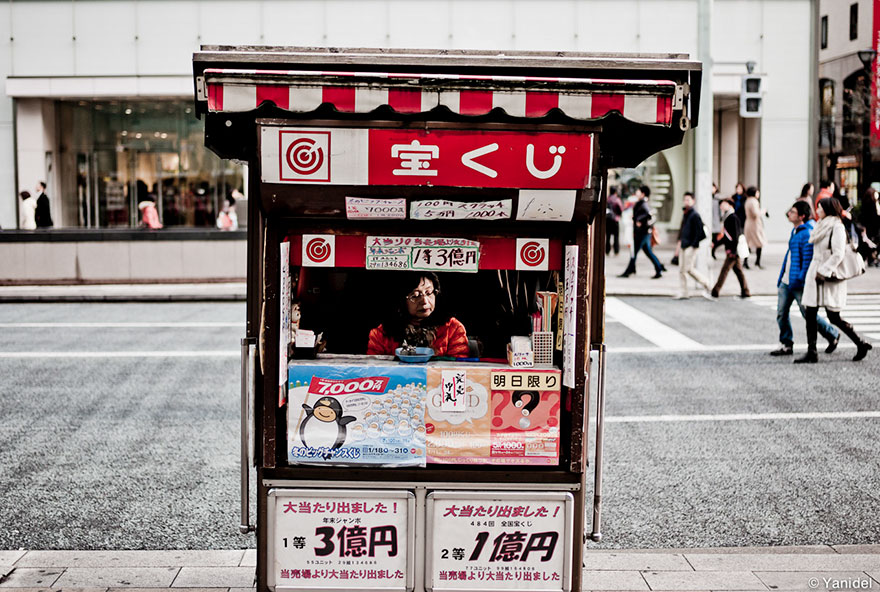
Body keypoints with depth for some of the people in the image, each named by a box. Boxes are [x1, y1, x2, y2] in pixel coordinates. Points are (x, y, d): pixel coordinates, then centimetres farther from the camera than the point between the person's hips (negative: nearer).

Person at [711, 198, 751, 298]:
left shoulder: (733, 218, -14)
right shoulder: (726, 218, 14)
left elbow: (736, 235, -19)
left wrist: (733, 250, -21)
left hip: (733, 250, -10)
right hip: (731, 250, 10)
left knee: (725, 269, -8)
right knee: (738, 270, 12)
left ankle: (715, 291, -8)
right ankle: (745, 292, 17)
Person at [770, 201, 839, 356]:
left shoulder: (807, 234, -18)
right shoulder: (795, 230, 12)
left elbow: (808, 259, -21)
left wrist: (800, 280, -22)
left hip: (798, 283, -9)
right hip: (786, 281, 9)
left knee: (808, 314, 3)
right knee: (781, 313, 7)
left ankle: (833, 335, 24)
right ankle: (786, 345, 16)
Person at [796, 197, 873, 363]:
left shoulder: (837, 227, -12)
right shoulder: (822, 226, 14)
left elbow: (838, 255, -18)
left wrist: (823, 272, -21)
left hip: (829, 277, -8)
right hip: (815, 273, 9)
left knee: (834, 318, -3)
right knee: (810, 315, 2)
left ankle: (861, 344, 13)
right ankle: (811, 353, 5)